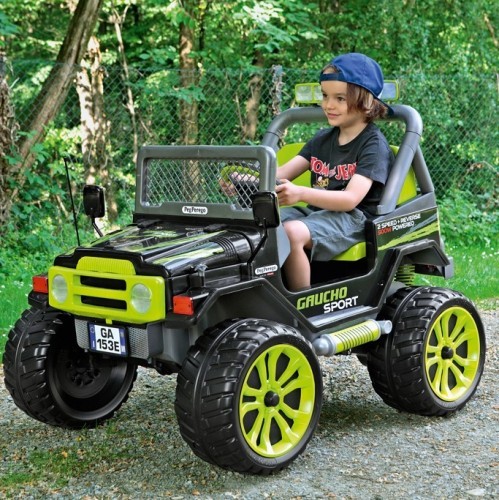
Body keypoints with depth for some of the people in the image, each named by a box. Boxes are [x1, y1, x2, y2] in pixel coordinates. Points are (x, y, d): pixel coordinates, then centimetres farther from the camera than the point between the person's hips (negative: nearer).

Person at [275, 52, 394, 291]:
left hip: (353, 218, -7)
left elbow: (350, 199, -19)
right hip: (316, 211, 7)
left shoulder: (374, 144, -5)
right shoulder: (323, 139, 18)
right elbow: (282, 173, 8)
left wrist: (300, 193, -35)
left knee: (292, 232, -34)